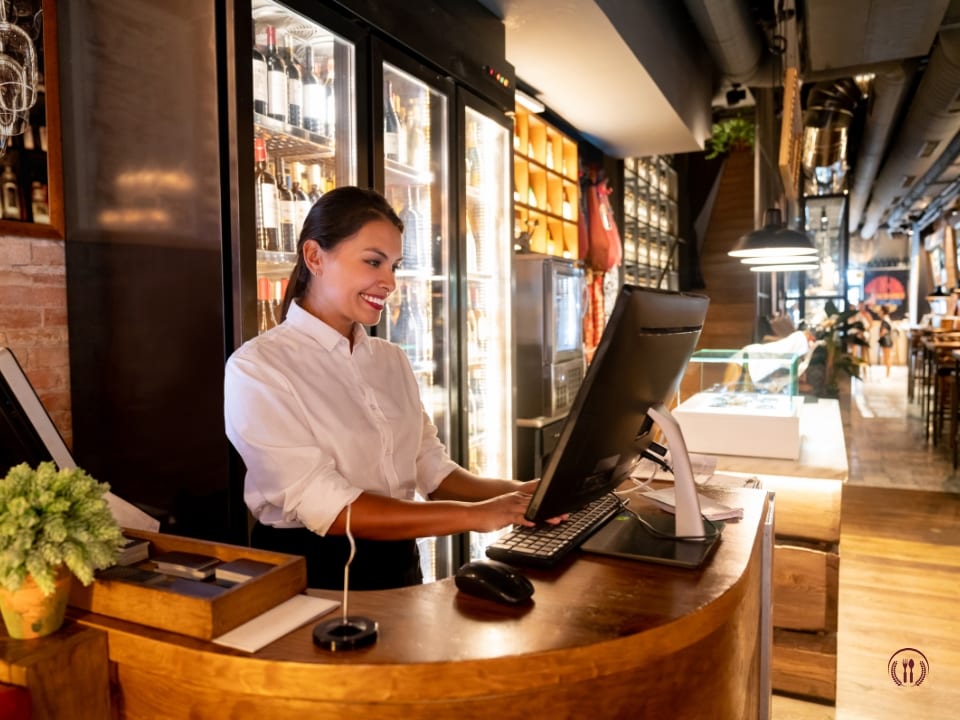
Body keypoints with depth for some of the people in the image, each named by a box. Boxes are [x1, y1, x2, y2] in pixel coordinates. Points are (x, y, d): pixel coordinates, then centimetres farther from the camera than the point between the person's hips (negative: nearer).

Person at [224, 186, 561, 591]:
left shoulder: (391, 360, 9)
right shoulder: (256, 367, -11)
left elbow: (433, 471, 5)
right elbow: (327, 509, -19)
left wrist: (514, 494, -11)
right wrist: (473, 516, -21)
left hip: (399, 565, 5)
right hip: (312, 576, -5)